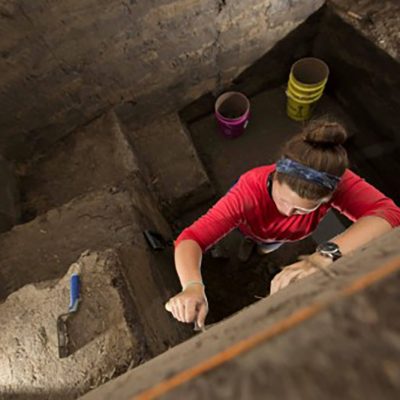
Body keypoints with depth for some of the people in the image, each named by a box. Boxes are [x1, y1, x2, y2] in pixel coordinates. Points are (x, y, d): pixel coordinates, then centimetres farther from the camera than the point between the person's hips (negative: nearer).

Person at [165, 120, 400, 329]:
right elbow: (191, 238, -51)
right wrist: (193, 286, -71)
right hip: (245, 234, -1)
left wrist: (326, 255, -70)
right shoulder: (251, 190, -48)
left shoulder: (335, 181, -42)